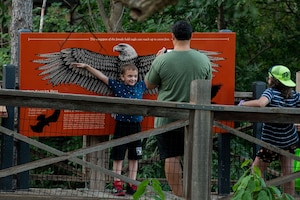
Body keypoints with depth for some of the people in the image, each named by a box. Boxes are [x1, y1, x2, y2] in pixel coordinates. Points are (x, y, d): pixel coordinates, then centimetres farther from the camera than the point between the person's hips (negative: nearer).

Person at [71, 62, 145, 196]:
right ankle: (117, 185, 4)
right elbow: (101, 76, 2)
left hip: (135, 126, 2)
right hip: (121, 125, -2)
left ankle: (132, 184, 12)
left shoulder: (141, 86, 5)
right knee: (118, 156, 1)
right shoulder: (117, 86, -1)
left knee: (134, 157, 7)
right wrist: (87, 67, 1)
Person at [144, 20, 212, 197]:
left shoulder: (162, 60, -12)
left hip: (167, 119, -2)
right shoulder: (204, 60, -3)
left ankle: (178, 195, 1)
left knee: (172, 158, 2)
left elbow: (149, 84, 3)